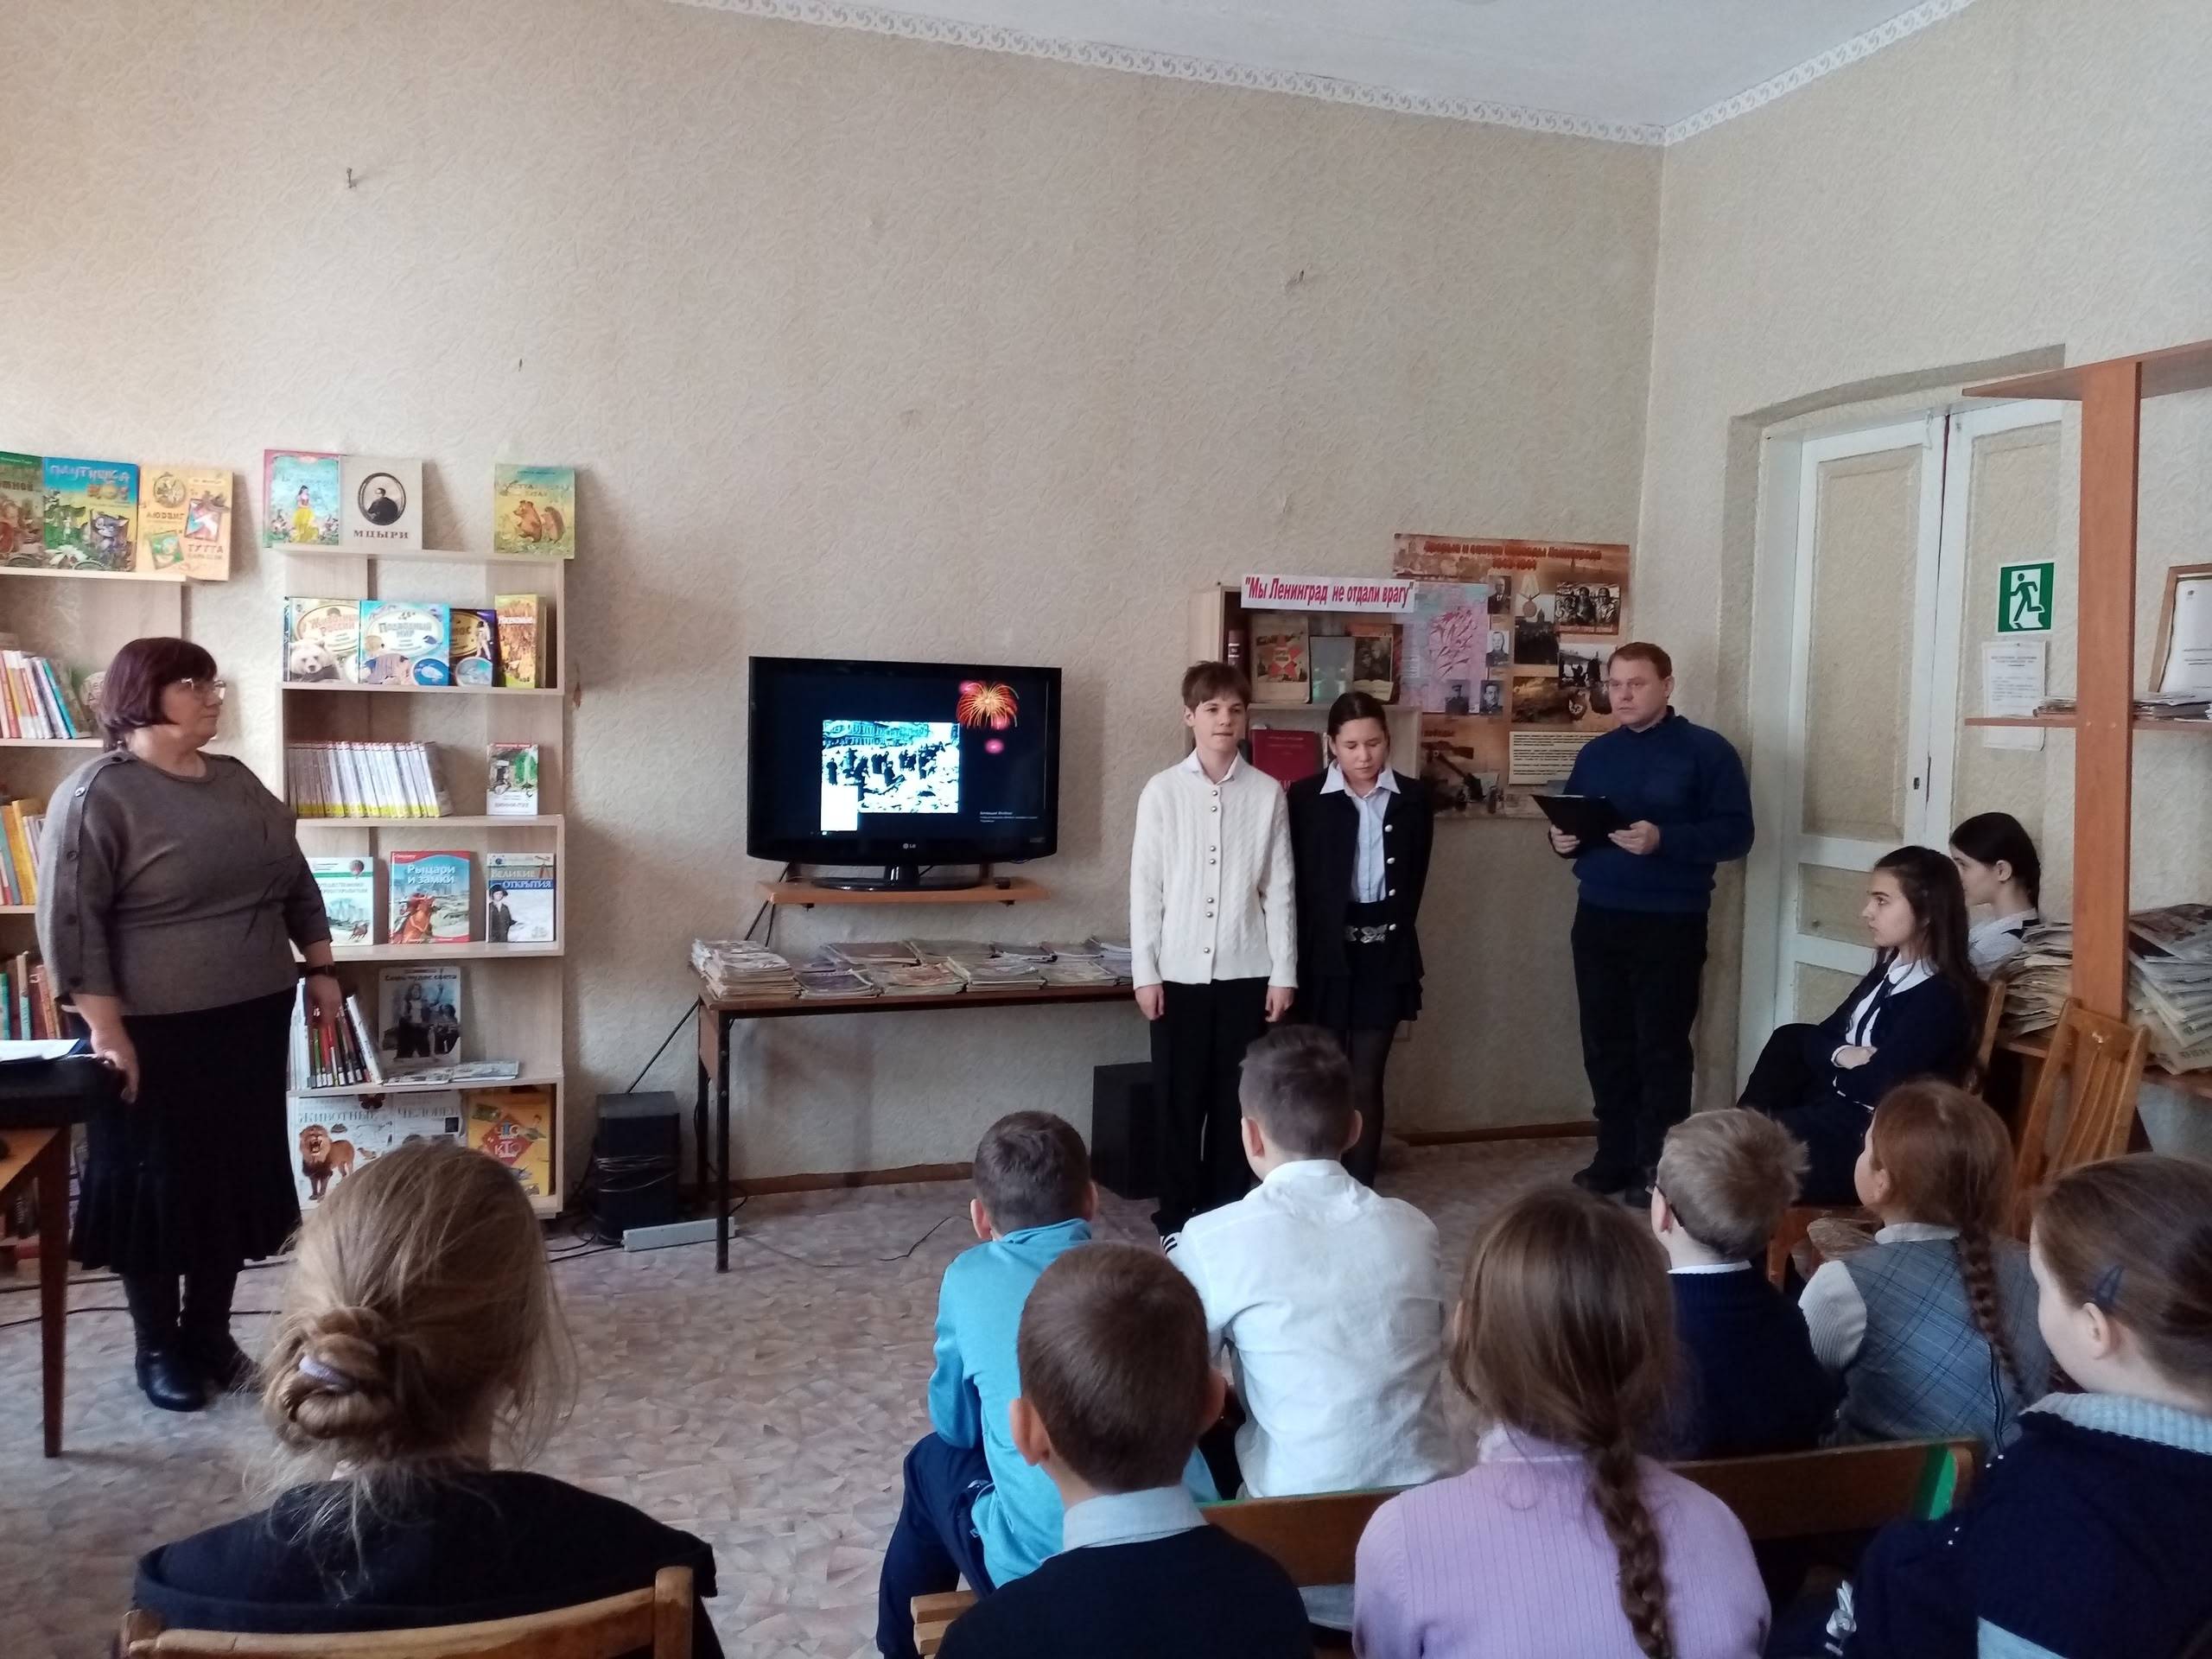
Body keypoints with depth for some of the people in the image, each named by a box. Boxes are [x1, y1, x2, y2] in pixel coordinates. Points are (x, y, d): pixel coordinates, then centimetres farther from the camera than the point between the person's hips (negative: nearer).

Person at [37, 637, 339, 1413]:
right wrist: (107, 1029, -19)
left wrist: (321, 970, 12)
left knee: (234, 1179, 12)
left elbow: (296, 883, 16)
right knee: (157, 1185, 5)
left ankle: (209, 1335, 26)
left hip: (252, 1020, 6)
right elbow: (70, 924, -15)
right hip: (157, 1032, -6)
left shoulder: (237, 782, 10)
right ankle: (157, 1350, 21)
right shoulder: (96, 795, -12)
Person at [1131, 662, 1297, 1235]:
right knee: (1178, 1098, 7)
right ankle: (1177, 1215, 20)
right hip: (1180, 972, -1)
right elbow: (1145, 887, 0)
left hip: (1247, 972, 1)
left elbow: (1279, 890, 3)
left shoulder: (1267, 792, 1)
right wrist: (1145, 971, -4)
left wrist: (1284, 972, 0)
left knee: (1237, 1097, 7)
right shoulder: (1162, 791, -1)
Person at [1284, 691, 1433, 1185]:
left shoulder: (1413, 800, 3)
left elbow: (1414, 880, 8)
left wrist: (1392, 933, 1)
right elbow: (1291, 882, -3)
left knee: (1366, 1081, 6)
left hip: (1383, 955, 2)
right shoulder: (1305, 797, -4)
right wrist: (1302, 951, -6)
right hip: (1324, 954, -2)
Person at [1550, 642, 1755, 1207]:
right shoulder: (1595, 753, 13)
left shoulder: (1706, 751, -5)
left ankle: (1659, 1170, 9)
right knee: (1604, 1045, 10)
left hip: (1670, 925, -5)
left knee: (1661, 1048, 0)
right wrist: (1563, 840, -3)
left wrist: (1663, 839, -24)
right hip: (1597, 919, 5)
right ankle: (1614, 1159, 21)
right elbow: (1571, 821, 20)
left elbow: (1735, 832, -11)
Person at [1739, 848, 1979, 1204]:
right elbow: (1816, 1037, 9)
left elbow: (1874, 1086, -23)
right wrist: (1841, 1055, -13)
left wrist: (1832, 1068, -3)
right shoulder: (1888, 973, 12)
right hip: (1836, 1111, 9)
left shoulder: (1941, 999, -18)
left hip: (1874, 1140, -9)